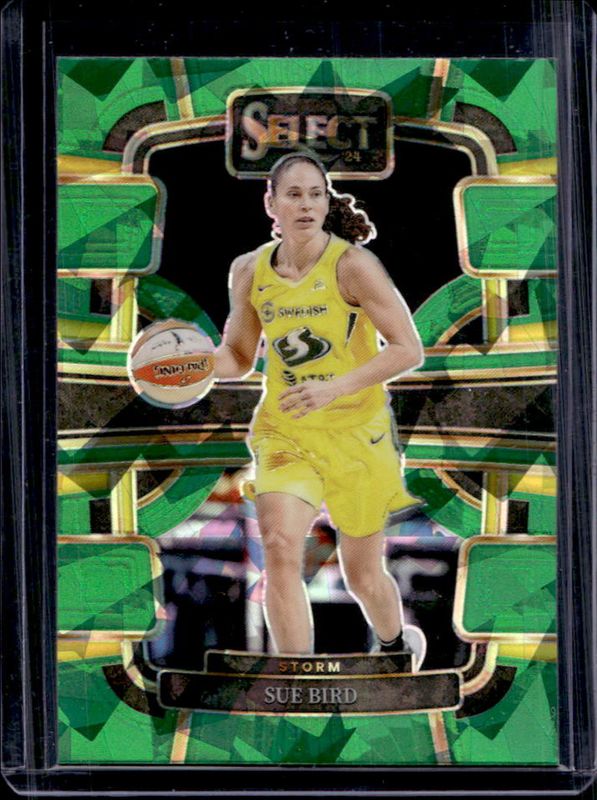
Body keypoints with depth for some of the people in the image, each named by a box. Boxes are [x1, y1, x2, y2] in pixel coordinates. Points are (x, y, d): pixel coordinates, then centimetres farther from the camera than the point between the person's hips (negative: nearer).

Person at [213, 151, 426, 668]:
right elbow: (239, 356, 11)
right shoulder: (249, 271, -2)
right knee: (280, 548, -21)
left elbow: (408, 350, -16)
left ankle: (397, 643, 45)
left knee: (362, 575, 10)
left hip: (357, 434, -2)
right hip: (284, 433, 2)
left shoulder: (351, 264, -14)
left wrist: (335, 388, -27)